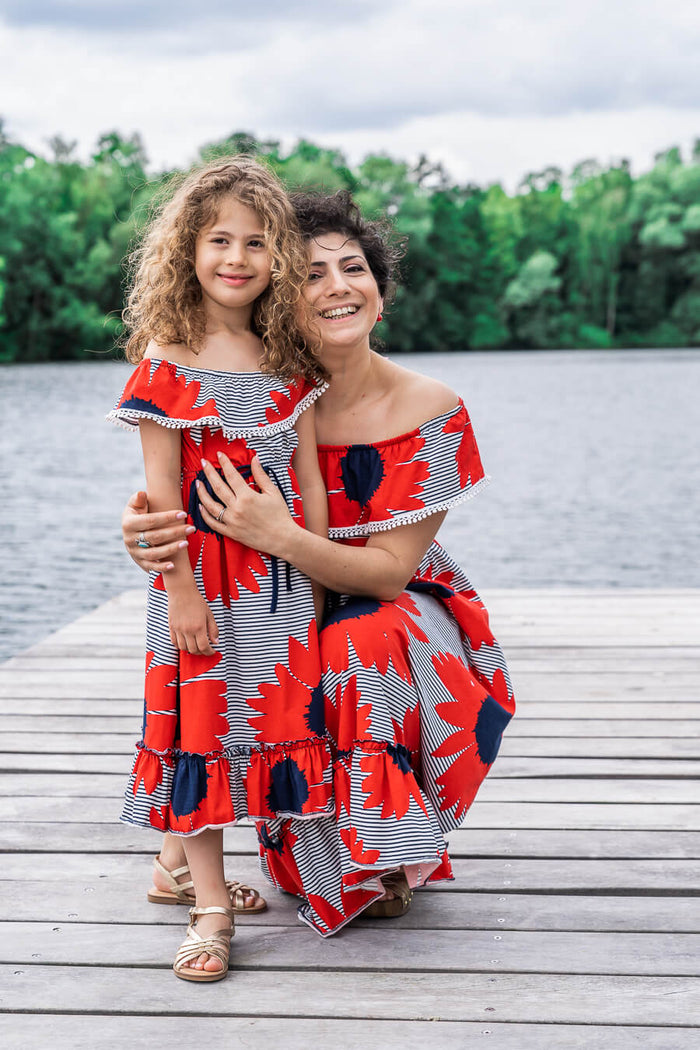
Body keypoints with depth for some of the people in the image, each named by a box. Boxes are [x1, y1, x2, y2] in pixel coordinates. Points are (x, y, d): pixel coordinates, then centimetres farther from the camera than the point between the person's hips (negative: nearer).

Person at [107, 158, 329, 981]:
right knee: (199, 724, 2)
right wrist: (180, 588, -14)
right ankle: (210, 906, 10)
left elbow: (309, 476, 7)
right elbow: (161, 486, -10)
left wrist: (318, 579, 6)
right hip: (201, 573, -4)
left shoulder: (288, 362, 6)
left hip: (281, 576, 4)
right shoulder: (168, 359, -7)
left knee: (284, 720, 9)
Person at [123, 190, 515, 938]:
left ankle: (388, 857, -9)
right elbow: (173, 488, -4)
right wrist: (142, 524, -31)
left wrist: (278, 535, -35)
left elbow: (390, 570, -19)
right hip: (291, 622, 2)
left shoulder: (429, 410, -16)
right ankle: (334, 862, -2)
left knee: (364, 647, -34)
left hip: (400, 616, -2)